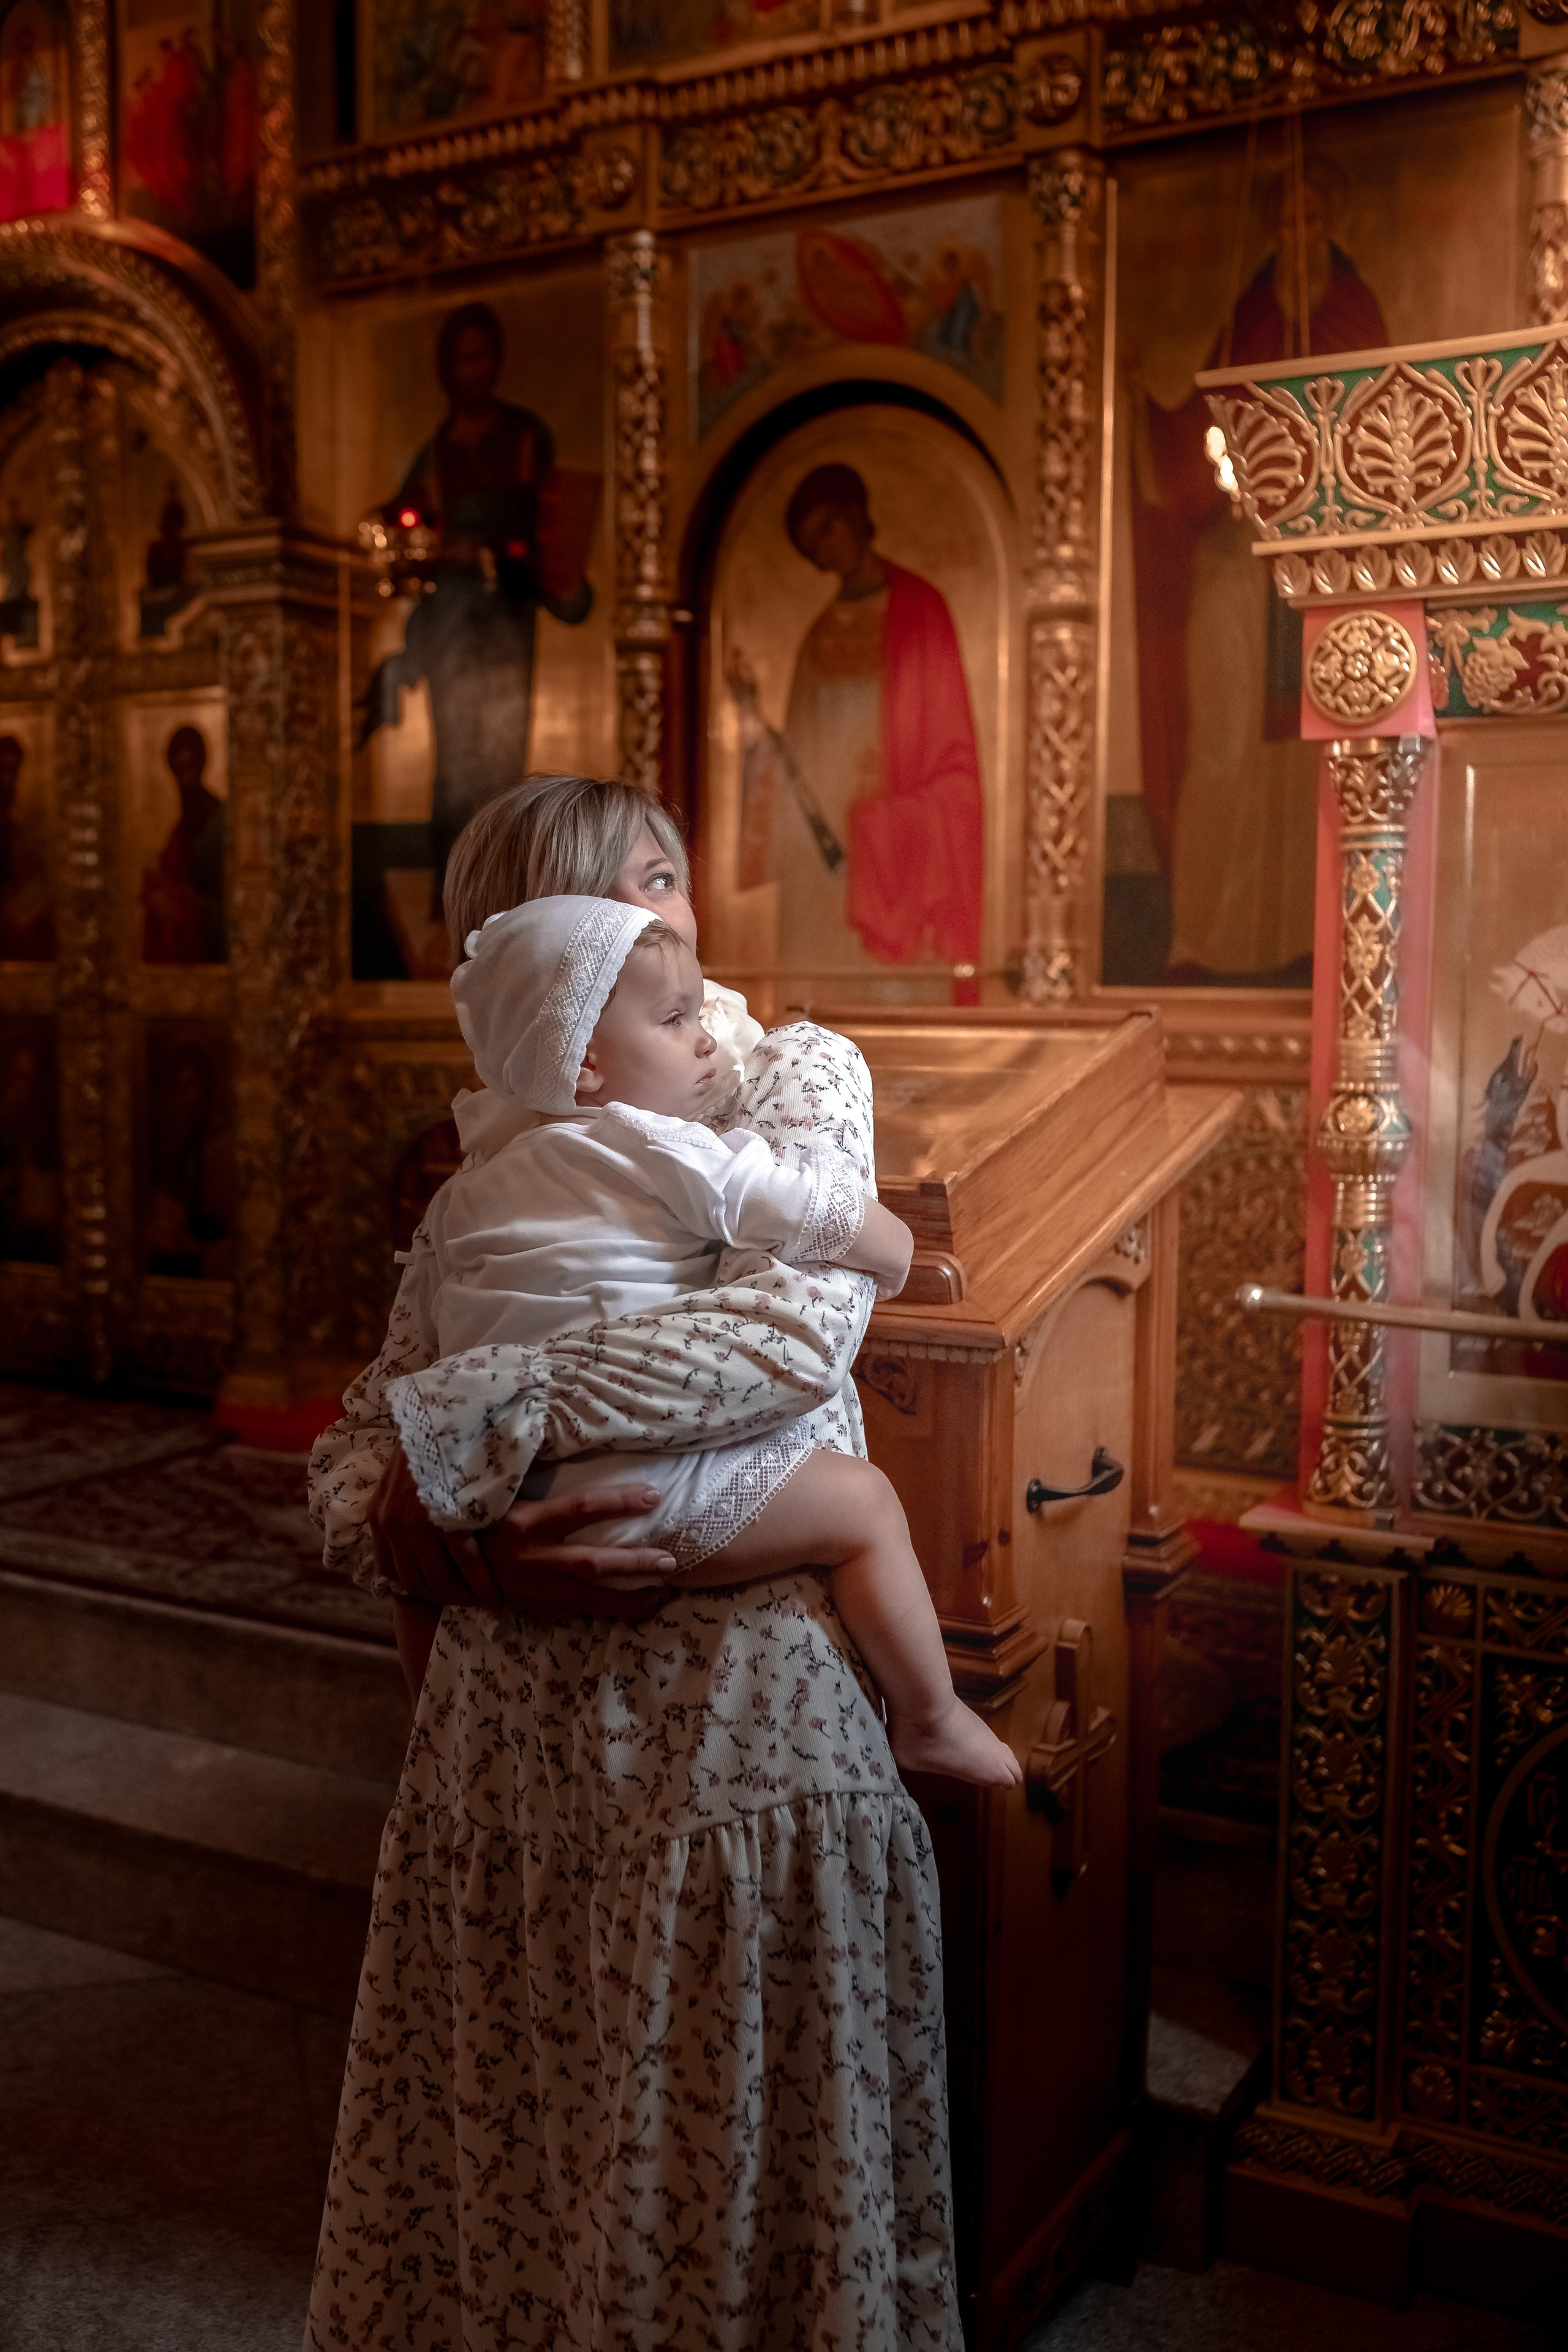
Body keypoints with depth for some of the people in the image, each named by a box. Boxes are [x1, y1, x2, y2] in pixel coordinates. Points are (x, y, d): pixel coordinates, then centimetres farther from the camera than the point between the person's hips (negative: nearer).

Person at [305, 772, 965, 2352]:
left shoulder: (793, 1076, 0)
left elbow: (799, 1328, -19)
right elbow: (356, 1458, 6)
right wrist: (449, 1553, -17)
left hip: (745, 1701, -3)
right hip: (520, 1708, 3)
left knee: (728, 2156, 9)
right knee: (501, 2148, 13)